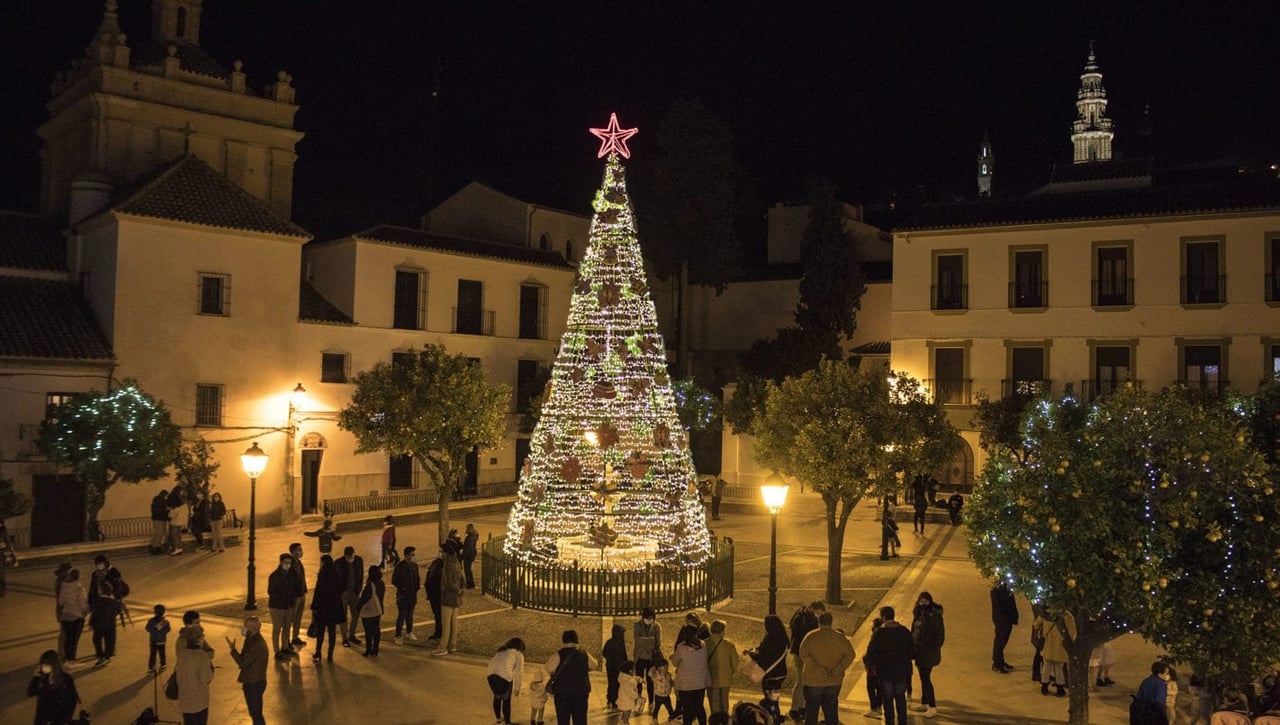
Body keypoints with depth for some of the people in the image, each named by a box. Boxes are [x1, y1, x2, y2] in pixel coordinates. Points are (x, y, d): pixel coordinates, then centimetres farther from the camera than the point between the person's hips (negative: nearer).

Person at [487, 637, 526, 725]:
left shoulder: (501, 651, 29)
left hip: (491, 675, 5)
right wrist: (517, 688, 16)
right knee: (506, 700, 15)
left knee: (497, 697, 25)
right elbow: (518, 672, 9)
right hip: (505, 677, -5)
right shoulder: (519, 654, 14)